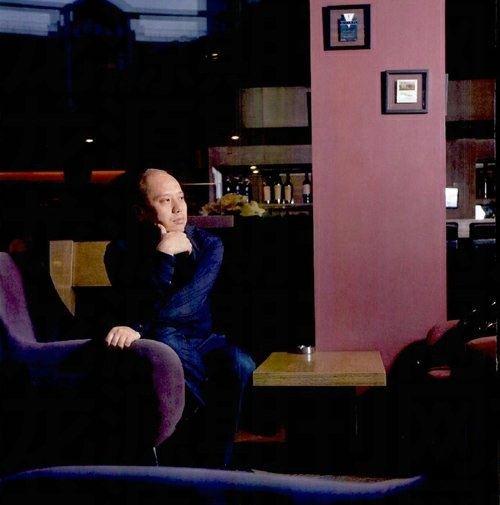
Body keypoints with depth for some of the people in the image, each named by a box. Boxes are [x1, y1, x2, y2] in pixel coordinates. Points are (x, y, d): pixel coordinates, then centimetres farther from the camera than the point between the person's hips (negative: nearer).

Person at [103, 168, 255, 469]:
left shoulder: (208, 244, -1)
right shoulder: (122, 251, -4)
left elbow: (190, 300, -19)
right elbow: (141, 311, -18)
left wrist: (138, 327, -31)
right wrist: (163, 256, -23)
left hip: (203, 339, 2)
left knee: (239, 364, -30)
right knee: (165, 338, -37)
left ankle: (215, 465, -16)